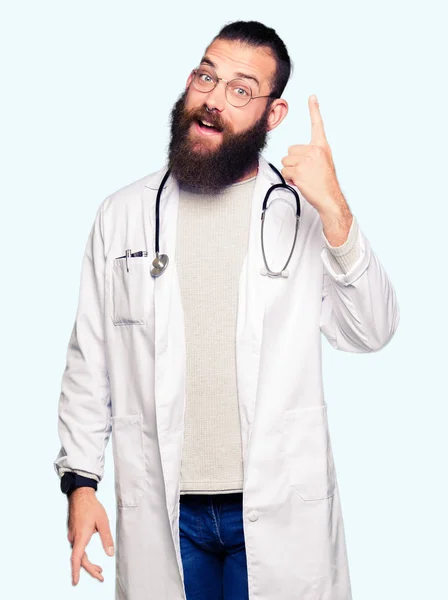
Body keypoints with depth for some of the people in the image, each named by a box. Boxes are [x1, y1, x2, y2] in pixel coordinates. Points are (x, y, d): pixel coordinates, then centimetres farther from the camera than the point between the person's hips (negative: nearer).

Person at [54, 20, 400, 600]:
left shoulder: (305, 212, -2)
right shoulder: (123, 214, 3)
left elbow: (371, 333, -11)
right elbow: (90, 359, 6)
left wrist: (334, 210, -22)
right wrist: (81, 481, 2)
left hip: (281, 513, -1)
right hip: (162, 512, 1)